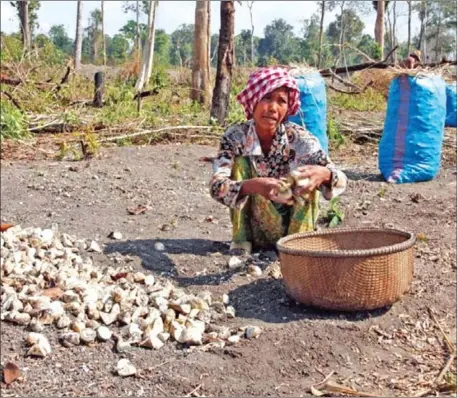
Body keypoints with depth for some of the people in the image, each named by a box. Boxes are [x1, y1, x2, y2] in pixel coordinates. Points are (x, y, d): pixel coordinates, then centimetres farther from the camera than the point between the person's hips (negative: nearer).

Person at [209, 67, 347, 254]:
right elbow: (216, 186, -27)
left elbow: (341, 181, -21)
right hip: (257, 235, 0)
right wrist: (252, 185, -48)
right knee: (241, 162, -20)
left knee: (308, 176, -23)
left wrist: (324, 174, -46)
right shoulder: (235, 137, -15)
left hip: (295, 226, 0)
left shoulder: (299, 138, -16)